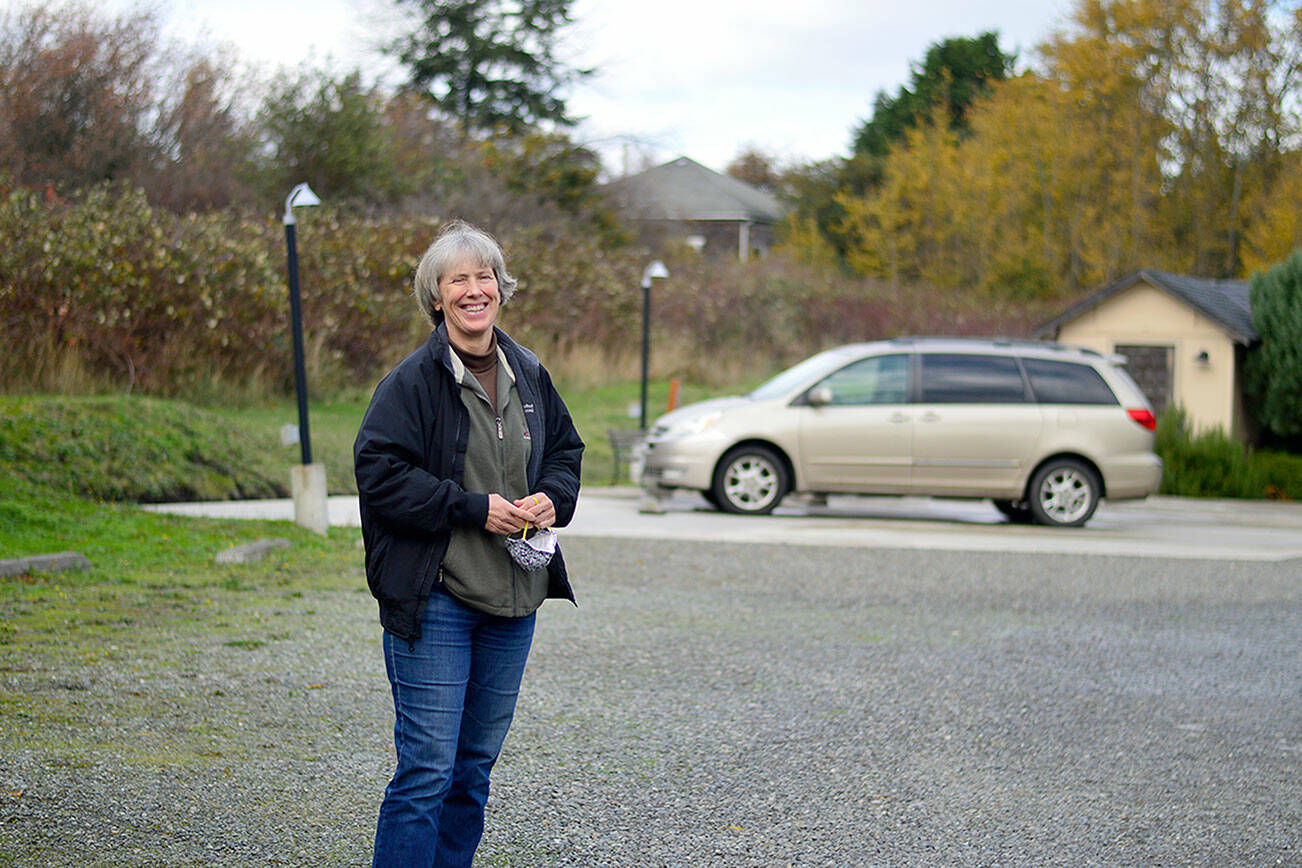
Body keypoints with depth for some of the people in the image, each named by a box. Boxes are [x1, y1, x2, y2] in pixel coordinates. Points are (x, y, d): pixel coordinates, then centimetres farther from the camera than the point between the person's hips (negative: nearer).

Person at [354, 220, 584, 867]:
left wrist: (553, 498, -2)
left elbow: (565, 450, 20)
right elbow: (379, 473, -14)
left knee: (476, 763, 14)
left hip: (513, 598, 6)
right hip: (435, 599, -6)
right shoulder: (412, 381, -9)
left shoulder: (528, 375, 10)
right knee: (427, 766, -8)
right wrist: (473, 508, -18)